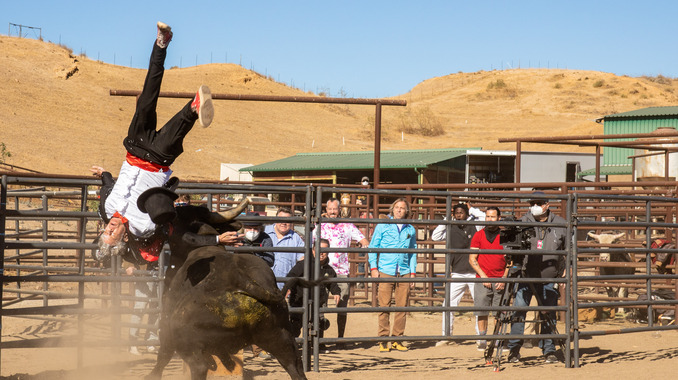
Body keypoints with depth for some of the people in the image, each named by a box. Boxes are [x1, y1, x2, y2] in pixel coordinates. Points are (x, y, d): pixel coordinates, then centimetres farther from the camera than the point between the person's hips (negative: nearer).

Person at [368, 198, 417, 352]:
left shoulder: (410, 229, 14)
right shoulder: (382, 226, 6)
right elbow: (372, 247, 7)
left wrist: (412, 272, 13)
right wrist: (373, 268, -3)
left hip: (404, 273, 3)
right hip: (385, 272, -3)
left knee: (402, 307, 1)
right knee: (384, 306, -5)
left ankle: (397, 340, 9)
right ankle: (383, 340, -1)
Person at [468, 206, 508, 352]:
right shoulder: (479, 235, 7)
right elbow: (472, 259, 4)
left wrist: (504, 278, -3)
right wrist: (482, 275, -7)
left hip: (500, 280, 0)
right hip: (482, 279, 0)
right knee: (482, 312, -3)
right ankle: (482, 340, 3)